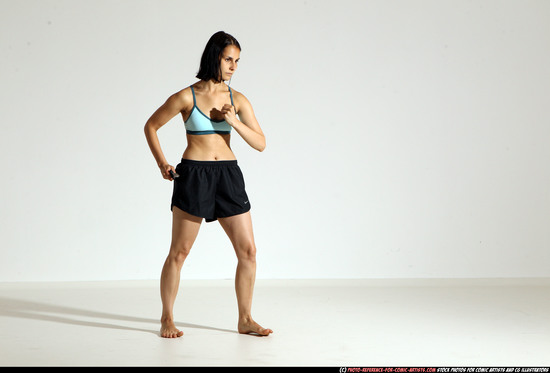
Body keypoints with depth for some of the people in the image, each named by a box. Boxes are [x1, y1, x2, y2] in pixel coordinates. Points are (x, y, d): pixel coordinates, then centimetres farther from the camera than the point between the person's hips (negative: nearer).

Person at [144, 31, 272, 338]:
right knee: (179, 252, 1)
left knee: (248, 250, 2)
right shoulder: (186, 97, -5)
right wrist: (163, 164, -2)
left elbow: (260, 143, 2)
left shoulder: (238, 100, 5)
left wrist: (233, 121, -12)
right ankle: (167, 319, 17)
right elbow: (151, 126, 6)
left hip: (229, 175, 4)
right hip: (193, 175, -4)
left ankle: (245, 320, 15)